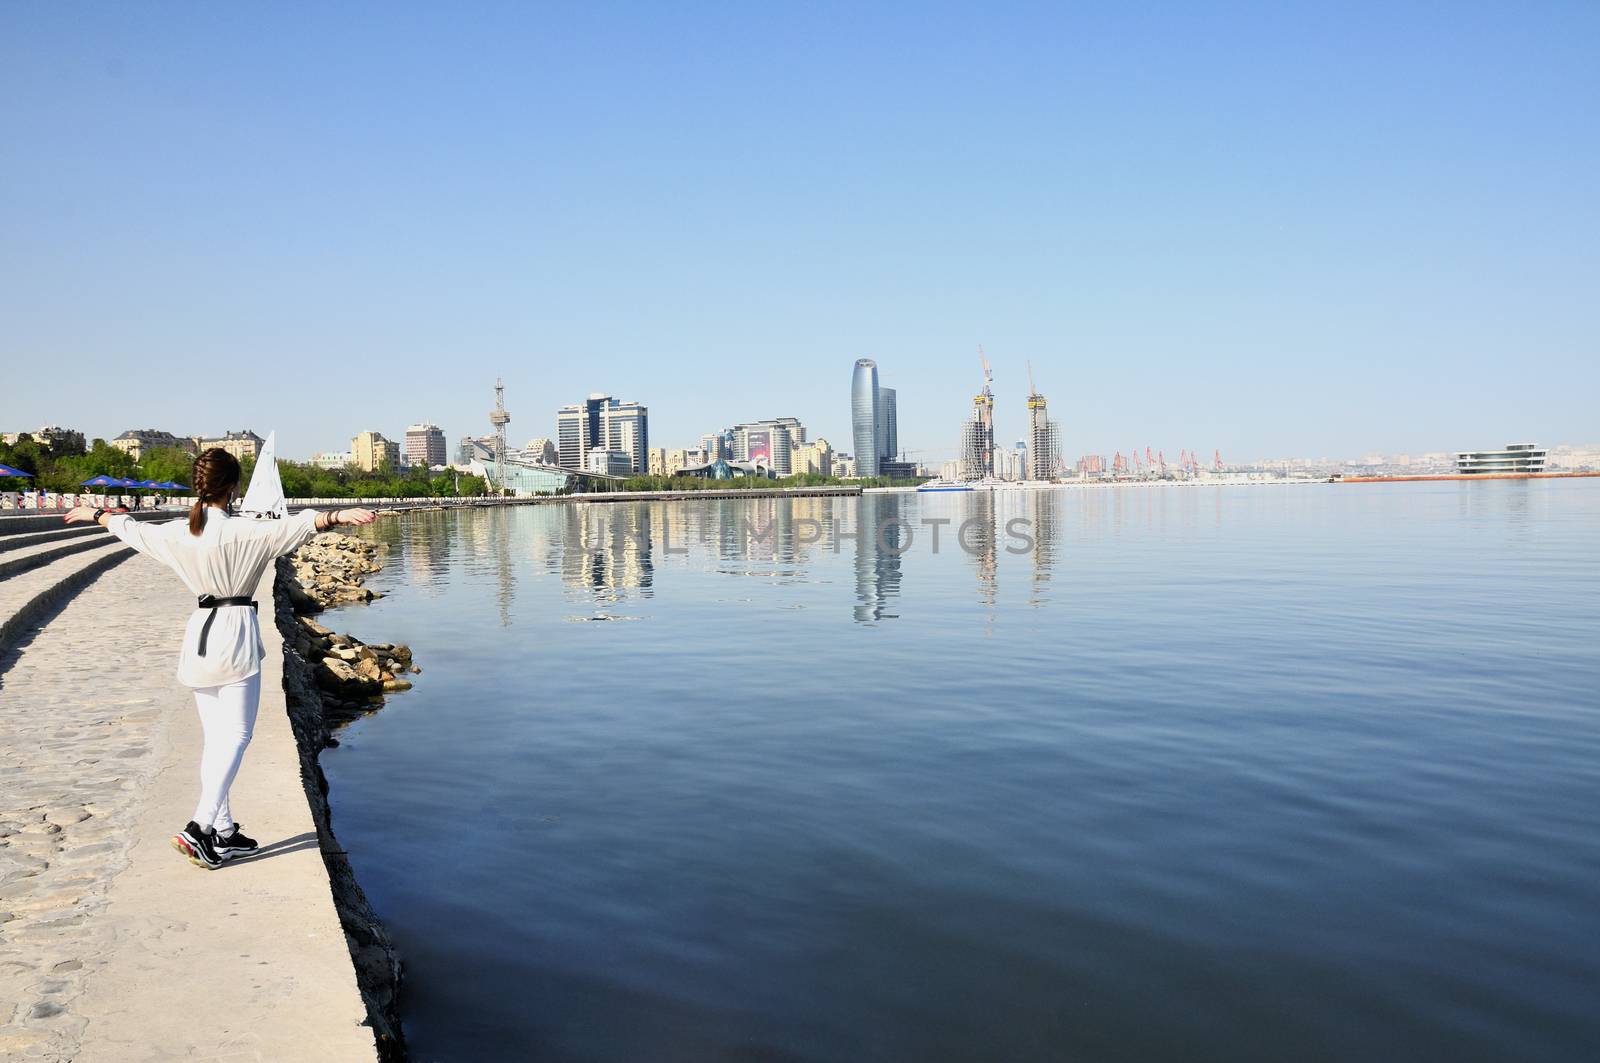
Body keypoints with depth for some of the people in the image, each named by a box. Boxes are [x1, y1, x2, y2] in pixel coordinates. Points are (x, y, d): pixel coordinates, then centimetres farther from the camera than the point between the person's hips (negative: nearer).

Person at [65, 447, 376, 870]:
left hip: (200, 634, 7)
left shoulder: (178, 534, 5)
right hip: (237, 633, -7)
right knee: (236, 735, -3)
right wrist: (338, 515, -40)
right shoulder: (244, 532, -13)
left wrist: (96, 514, 43)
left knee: (215, 738, 13)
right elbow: (295, 526, -29)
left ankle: (223, 833, 20)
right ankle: (199, 827, -12)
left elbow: (131, 528, 24)